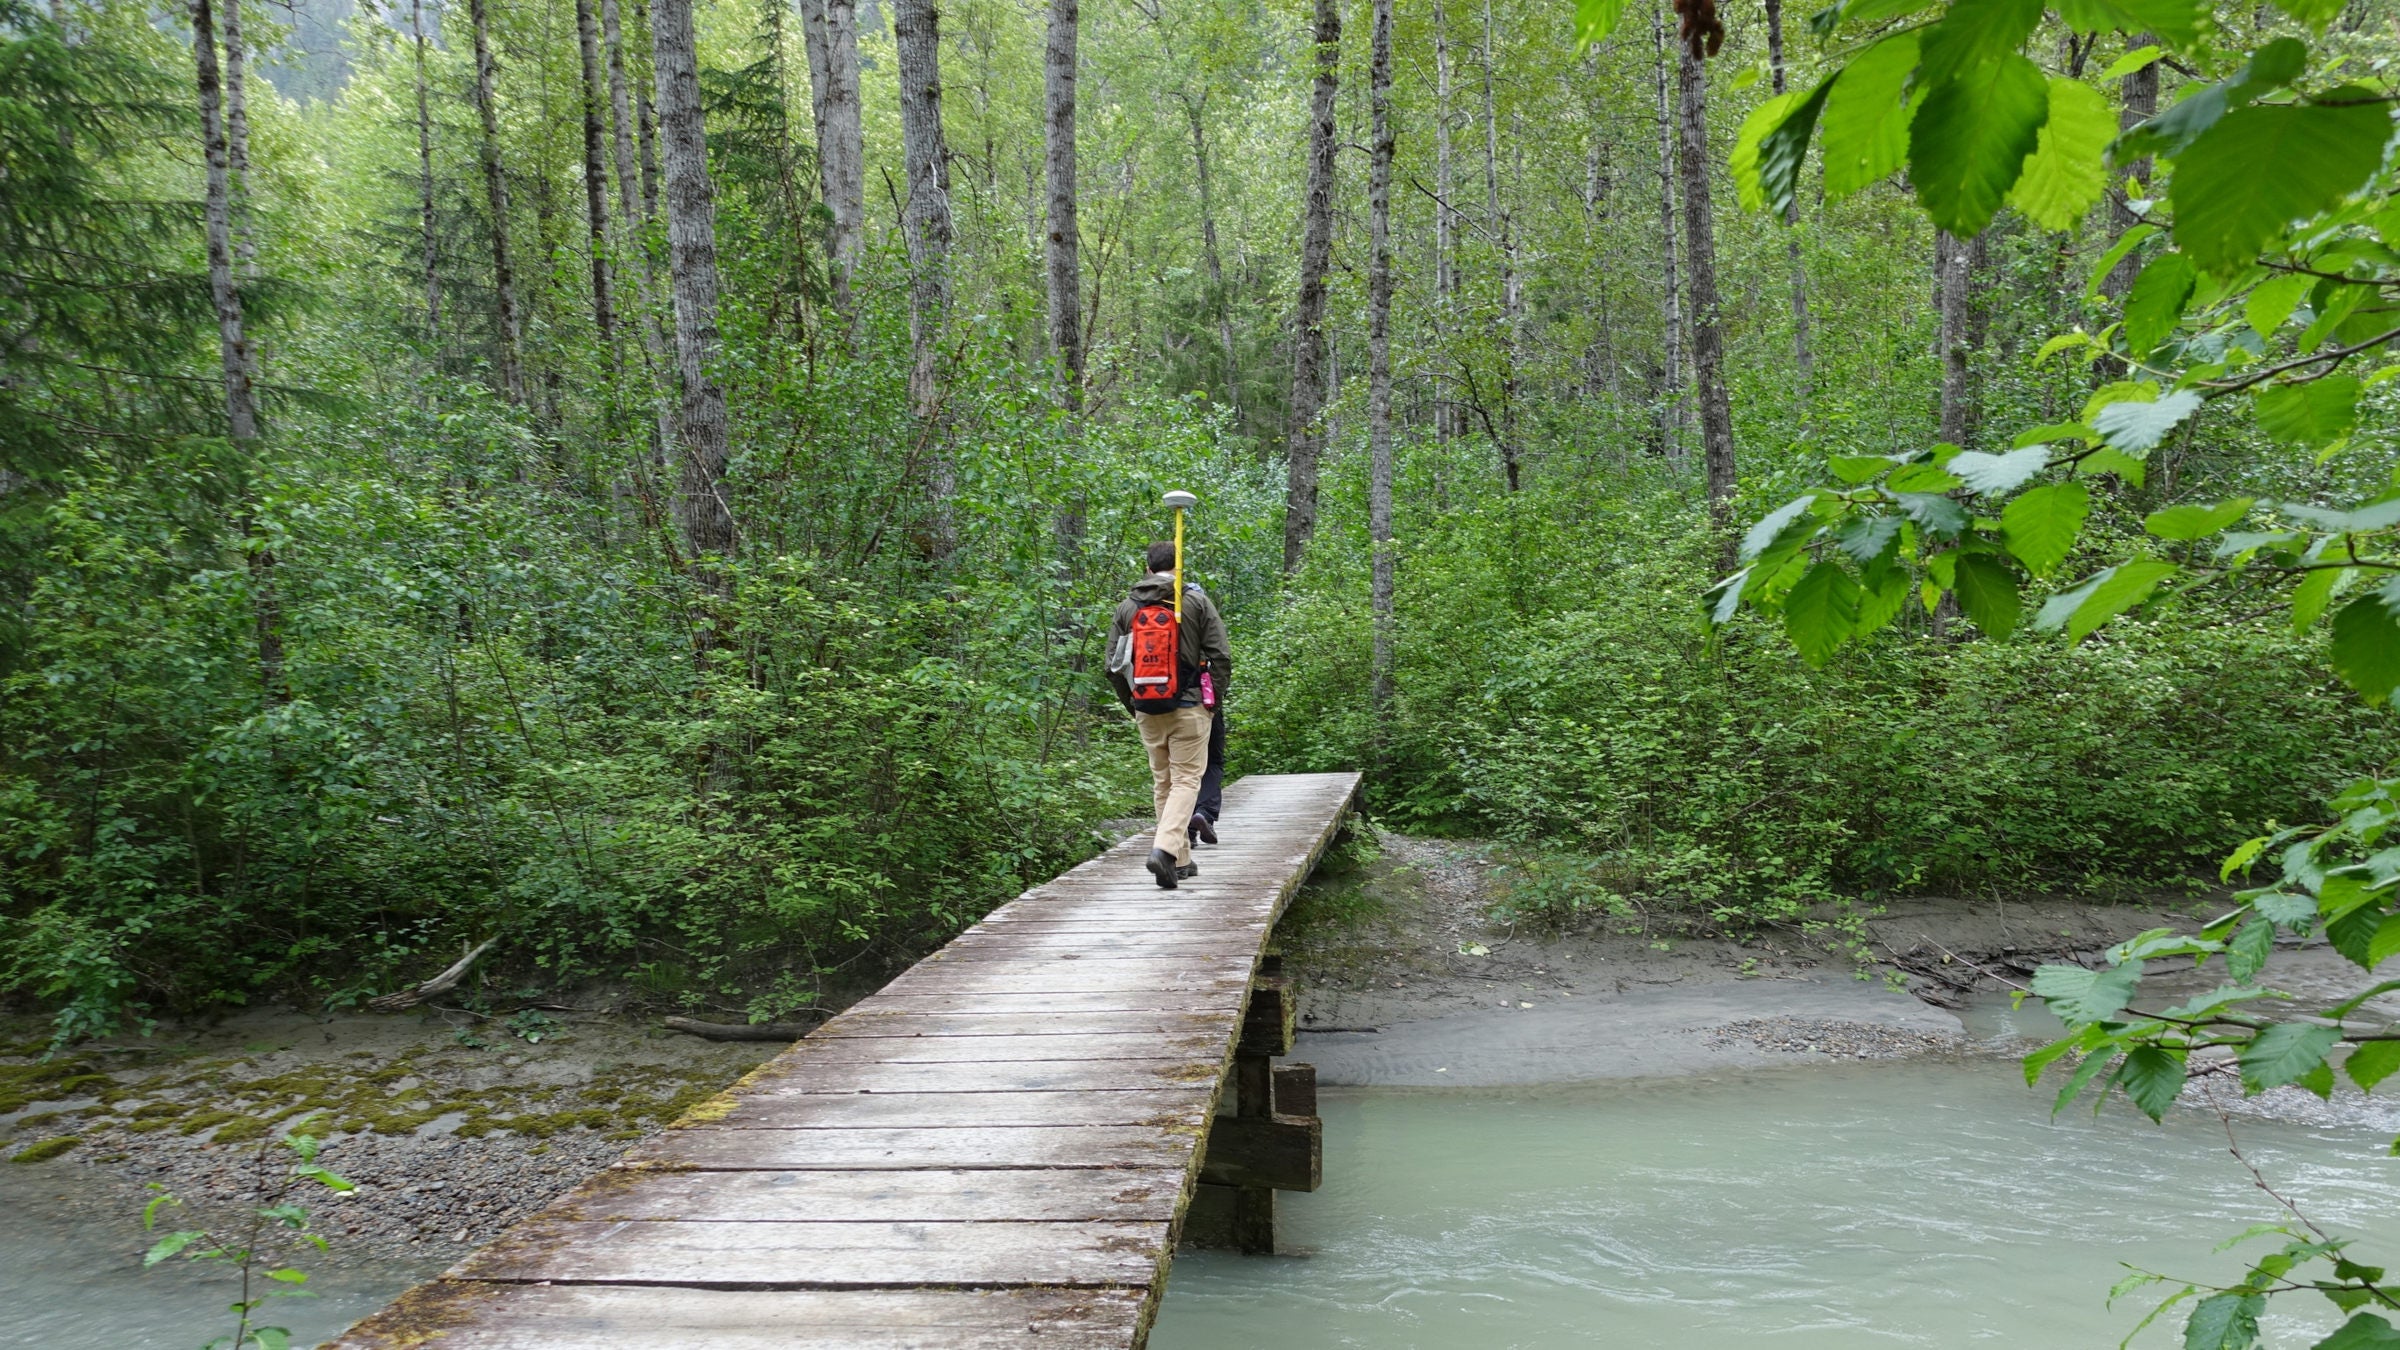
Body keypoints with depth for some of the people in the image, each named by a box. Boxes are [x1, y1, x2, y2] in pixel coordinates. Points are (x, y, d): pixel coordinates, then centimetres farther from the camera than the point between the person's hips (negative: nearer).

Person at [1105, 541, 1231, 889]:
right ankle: (1165, 847, -21)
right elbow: (1221, 656, -5)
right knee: (1186, 779, -2)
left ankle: (1181, 860, 17)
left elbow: (1114, 665, 6)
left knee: (1163, 782, 13)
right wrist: (1216, 701, 5)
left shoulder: (1126, 606, 7)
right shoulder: (1196, 600, -2)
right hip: (1190, 706, -3)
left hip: (1147, 709, 3)